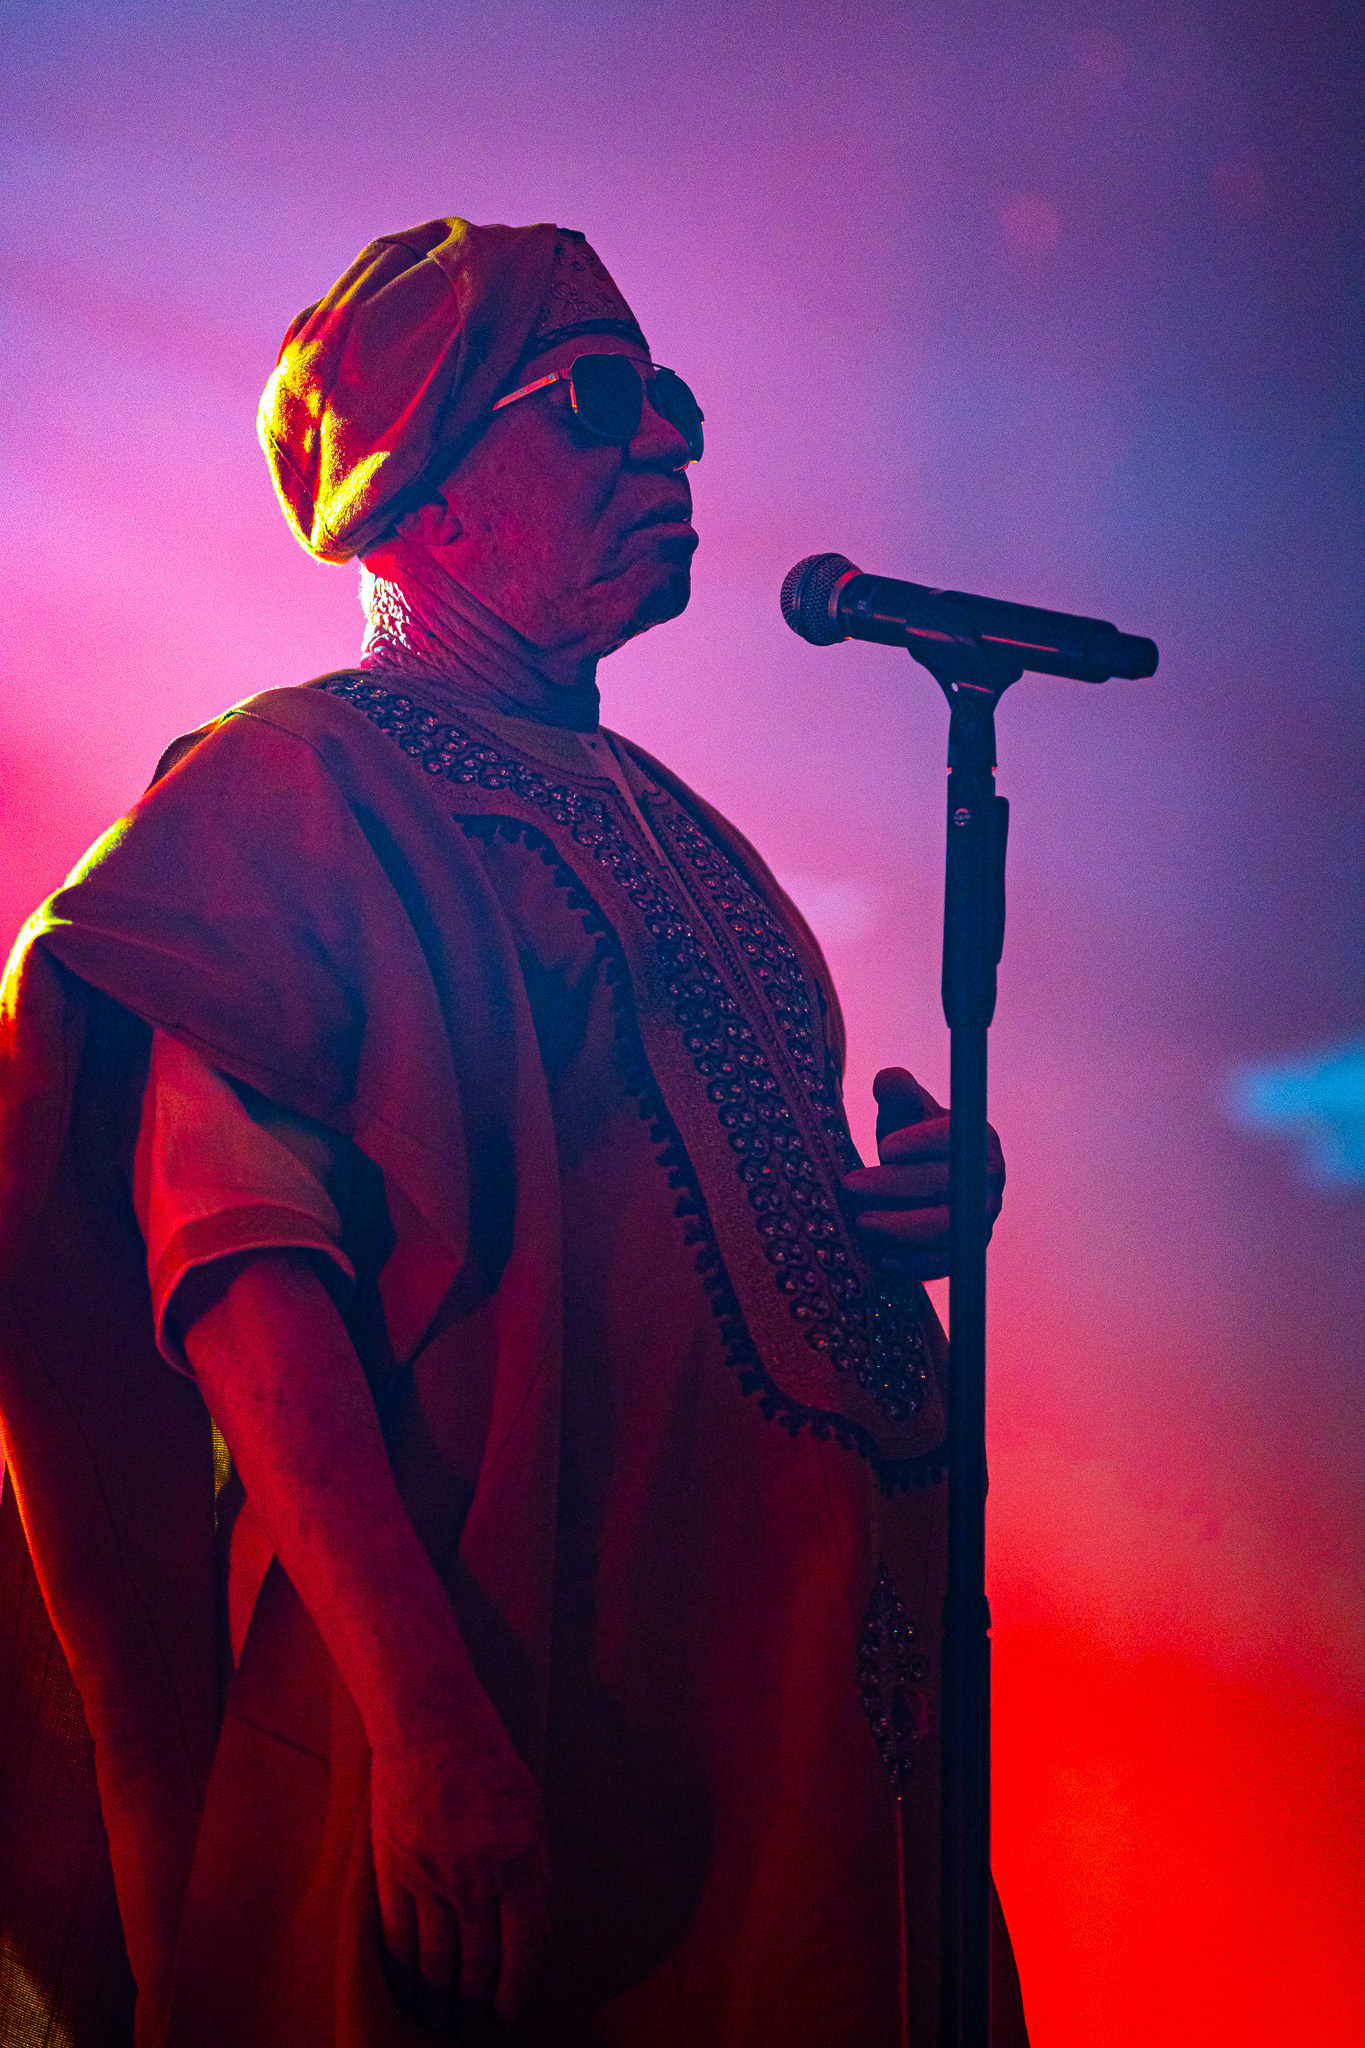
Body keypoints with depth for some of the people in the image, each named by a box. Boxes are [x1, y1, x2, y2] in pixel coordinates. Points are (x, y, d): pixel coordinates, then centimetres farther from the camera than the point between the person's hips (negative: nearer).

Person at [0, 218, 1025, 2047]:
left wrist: (905, 1205, 4)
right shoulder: (290, 782, -5)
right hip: (481, 1683, -7)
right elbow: (244, 1272, -17)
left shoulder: (665, 829, 19)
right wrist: (426, 1718, -27)